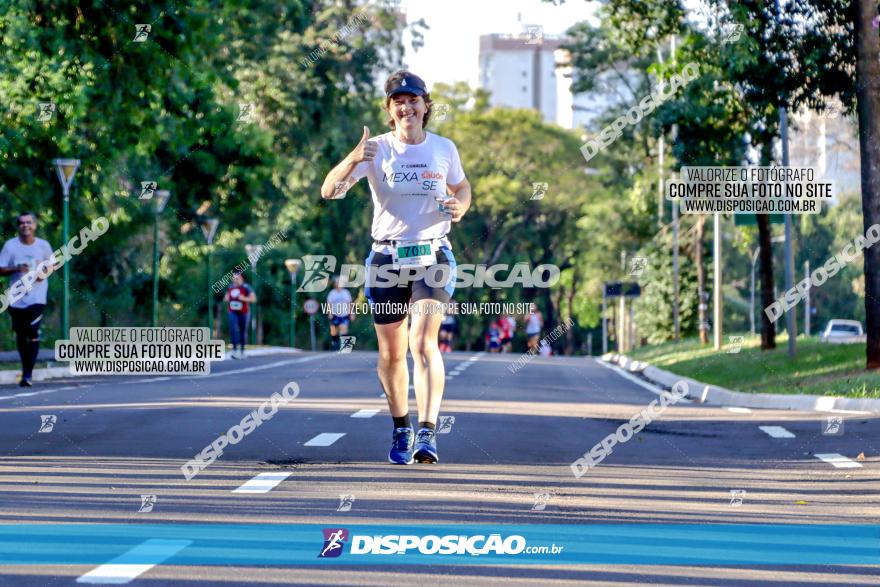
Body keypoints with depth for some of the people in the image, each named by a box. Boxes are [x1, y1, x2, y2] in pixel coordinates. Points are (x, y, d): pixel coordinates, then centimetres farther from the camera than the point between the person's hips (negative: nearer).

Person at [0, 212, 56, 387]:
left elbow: (53, 264, 17)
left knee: (34, 334, -14)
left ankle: (28, 373, -14)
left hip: (37, 297, -1)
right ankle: (25, 369, 26)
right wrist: (16, 269, -18)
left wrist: (45, 271, -5)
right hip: (16, 298, 1)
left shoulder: (44, 246, 3)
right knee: (20, 335, 10)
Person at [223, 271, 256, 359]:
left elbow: (253, 299, -8)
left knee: (243, 331, 8)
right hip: (233, 312, 3)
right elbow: (226, 297, 23)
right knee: (233, 329, -15)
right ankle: (235, 349, -19)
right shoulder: (230, 287, 8)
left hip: (243, 313, -2)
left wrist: (244, 299, -22)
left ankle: (242, 350, 21)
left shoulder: (246, 288, -8)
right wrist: (226, 299, -1)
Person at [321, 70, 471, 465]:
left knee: (424, 343, -18)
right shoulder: (376, 150, -2)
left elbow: (461, 187, 23)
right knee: (391, 354, 8)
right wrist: (353, 160, -32)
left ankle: (427, 433, -25)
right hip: (387, 258, 1)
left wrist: (460, 205, -2)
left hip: (433, 257, -1)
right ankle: (400, 429, 28)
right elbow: (328, 191, -12)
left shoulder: (444, 149, 4)